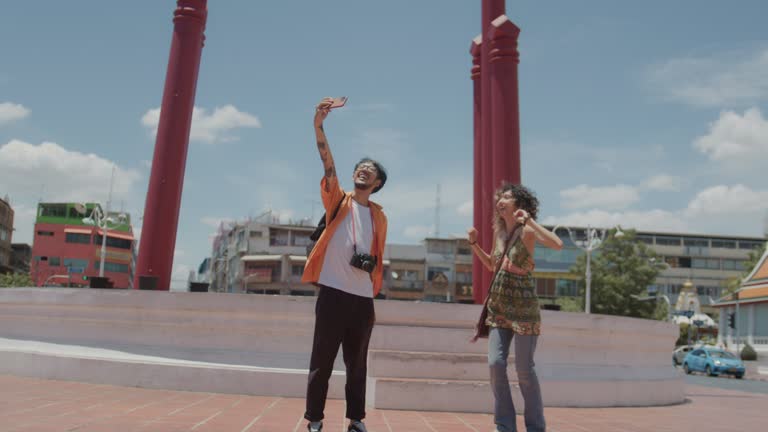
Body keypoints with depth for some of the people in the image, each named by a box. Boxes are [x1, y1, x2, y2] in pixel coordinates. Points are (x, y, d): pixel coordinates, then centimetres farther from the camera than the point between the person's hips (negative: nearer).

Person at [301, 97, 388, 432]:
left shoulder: (379, 217, 14)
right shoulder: (338, 201, 6)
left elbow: (379, 258, 16)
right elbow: (328, 164, -9)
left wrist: (375, 295, 11)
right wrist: (319, 125, -21)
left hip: (363, 297, 3)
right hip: (333, 291, -3)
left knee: (357, 363, 10)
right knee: (322, 360, 1)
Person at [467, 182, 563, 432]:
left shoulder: (527, 230, -9)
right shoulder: (499, 231, 10)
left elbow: (558, 245, -27)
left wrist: (529, 220, -25)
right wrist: (474, 243, 11)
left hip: (523, 306, -6)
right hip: (498, 306, 6)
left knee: (524, 369, -1)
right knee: (495, 363, -2)